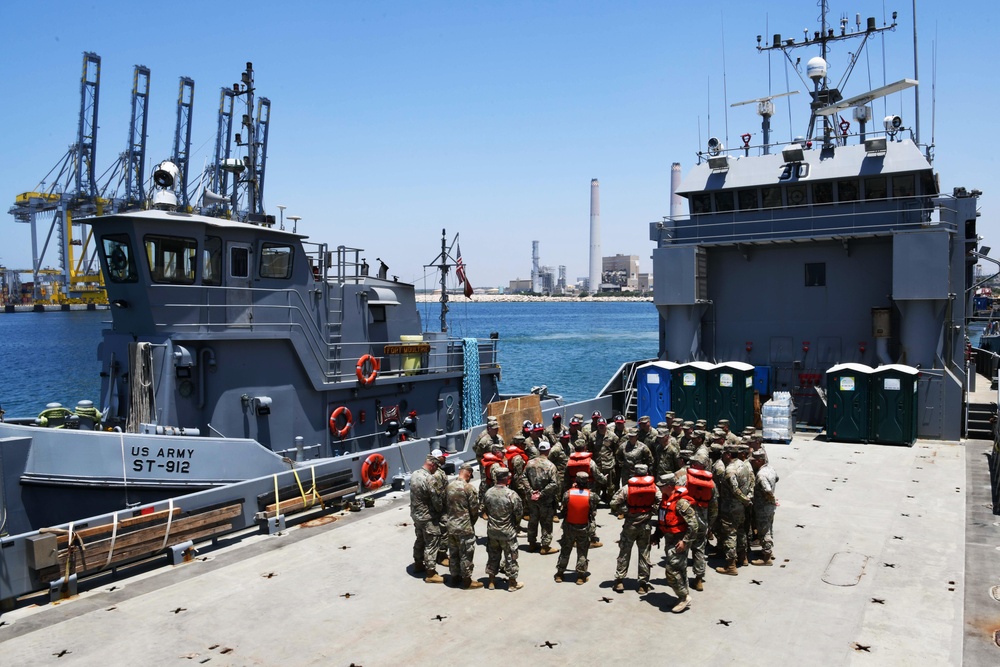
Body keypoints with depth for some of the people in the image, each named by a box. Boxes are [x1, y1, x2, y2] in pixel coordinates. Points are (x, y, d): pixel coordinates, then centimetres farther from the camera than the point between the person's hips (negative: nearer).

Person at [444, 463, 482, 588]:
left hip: (450, 525, 6)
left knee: (453, 553, 18)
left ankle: (455, 577, 31)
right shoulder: (469, 488, -18)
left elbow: (445, 505, 9)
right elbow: (474, 510, -12)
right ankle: (467, 580, 16)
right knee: (466, 554, 6)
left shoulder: (449, 486, 1)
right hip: (465, 527, -6)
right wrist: (472, 522, 6)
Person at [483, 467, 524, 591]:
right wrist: (515, 523, 7)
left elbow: (486, 511, 4)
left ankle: (492, 581, 29)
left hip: (492, 530, 4)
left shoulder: (488, 493, -8)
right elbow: (519, 513, -13)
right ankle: (512, 583, 23)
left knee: (493, 556, 18)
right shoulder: (511, 494, -22)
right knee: (510, 557, 11)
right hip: (508, 532, -4)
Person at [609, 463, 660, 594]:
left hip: (630, 524, -1)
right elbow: (660, 501, -14)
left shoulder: (628, 487, -11)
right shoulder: (654, 487, -6)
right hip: (646, 525, 1)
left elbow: (614, 503, -14)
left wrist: (623, 511, -1)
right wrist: (651, 511, -2)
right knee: (644, 554, 10)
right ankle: (643, 583, 13)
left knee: (624, 553, 10)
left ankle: (619, 581, 11)